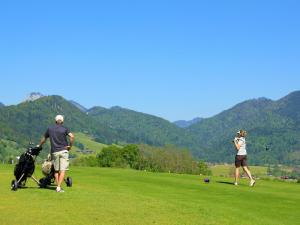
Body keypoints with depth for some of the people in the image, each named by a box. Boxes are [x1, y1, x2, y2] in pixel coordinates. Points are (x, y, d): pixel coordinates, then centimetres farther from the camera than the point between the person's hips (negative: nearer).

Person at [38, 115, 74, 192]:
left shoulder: (50, 129, 9)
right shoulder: (64, 128, 1)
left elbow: (43, 139, 18)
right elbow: (72, 137, -15)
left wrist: (39, 146, 34)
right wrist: (70, 146, -4)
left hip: (54, 152, 3)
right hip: (63, 151, -3)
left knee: (56, 170, 13)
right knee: (63, 170, -4)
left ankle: (57, 186, 11)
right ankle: (59, 187, -12)